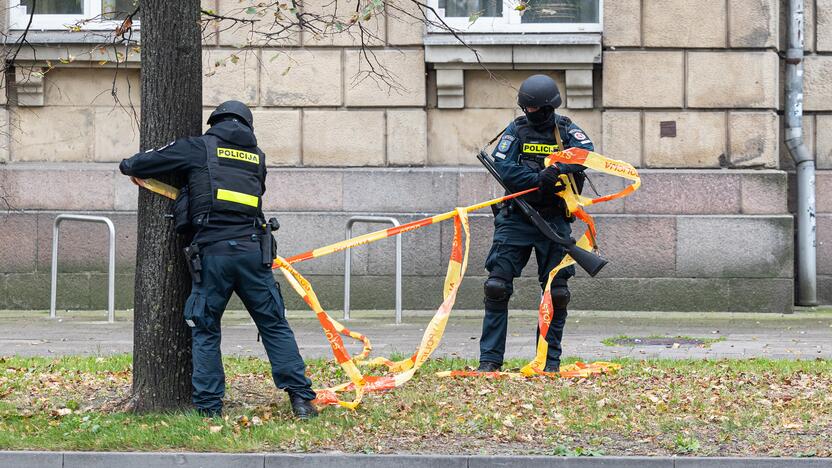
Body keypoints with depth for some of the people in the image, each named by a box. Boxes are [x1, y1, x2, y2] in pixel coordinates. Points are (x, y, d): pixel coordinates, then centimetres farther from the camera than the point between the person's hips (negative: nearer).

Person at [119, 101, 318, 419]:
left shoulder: (199, 148, 9)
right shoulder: (256, 156, 19)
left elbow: (139, 164, 9)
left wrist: (128, 166, 34)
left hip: (212, 251, -2)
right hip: (253, 250, 2)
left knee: (205, 331, 9)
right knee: (274, 326, 9)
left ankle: (209, 407, 5)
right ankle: (300, 398, 2)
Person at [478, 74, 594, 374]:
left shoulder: (567, 131, 2)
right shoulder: (516, 130, 3)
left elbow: (585, 152, -18)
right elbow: (501, 166, -11)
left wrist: (555, 170, -35)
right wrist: (539, 180, -22)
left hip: (554, 220, 0)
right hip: (516, 219, 0)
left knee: (556, 292, 2)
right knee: (497, 287, -7)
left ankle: (550, 359, 13)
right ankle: (490, 359, -3)